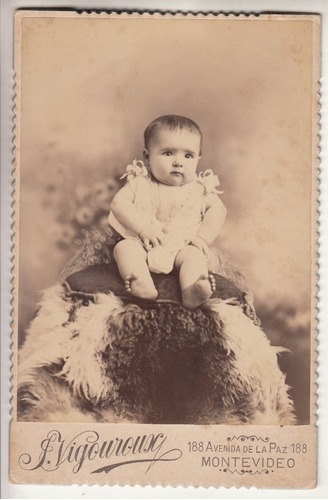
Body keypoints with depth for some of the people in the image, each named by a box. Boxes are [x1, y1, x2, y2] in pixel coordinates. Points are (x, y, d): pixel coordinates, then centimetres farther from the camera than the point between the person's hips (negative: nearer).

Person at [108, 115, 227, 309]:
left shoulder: (199, 189, 2)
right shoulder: (140, 183, -1)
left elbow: (218, 209, 0)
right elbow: (119, 203, -11)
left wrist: (203, 238, -15)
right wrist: (144, 229, -23)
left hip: (181, 248, 0)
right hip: (143, 245, 0)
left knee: (194, 254, -27)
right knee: (123, 247, -25)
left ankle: (192, 292, -52)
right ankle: (142, 285, -49)